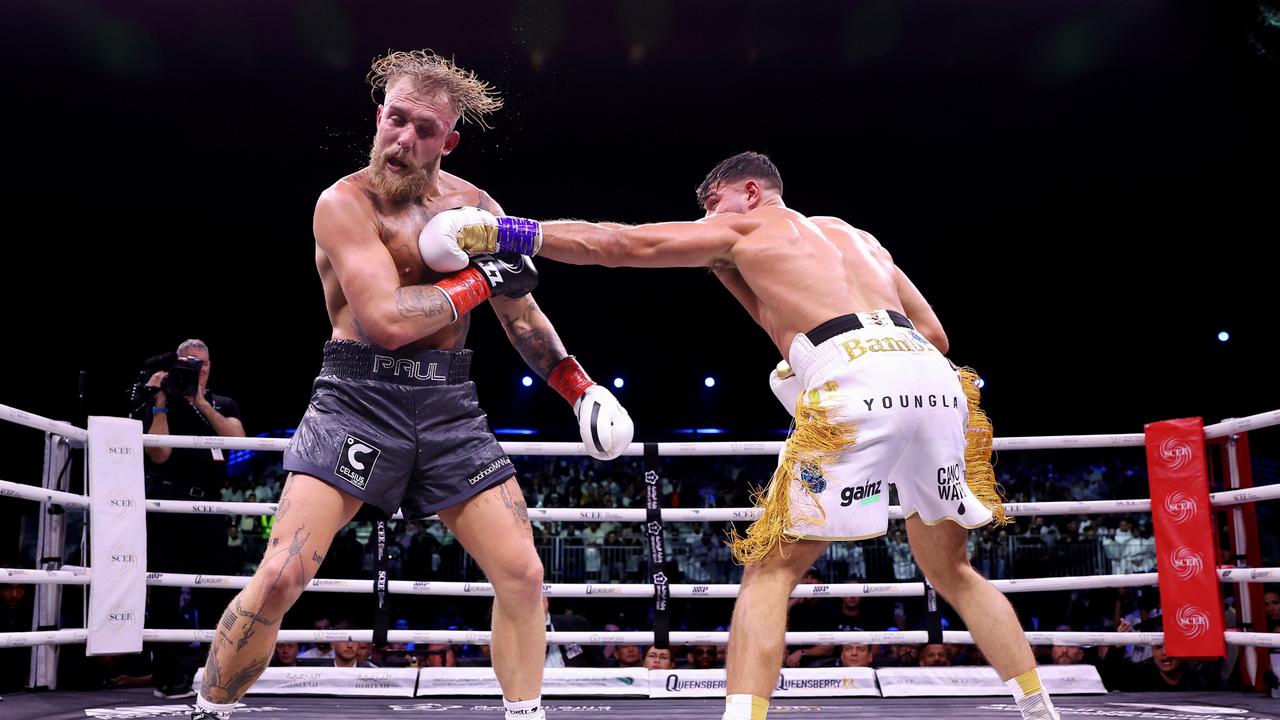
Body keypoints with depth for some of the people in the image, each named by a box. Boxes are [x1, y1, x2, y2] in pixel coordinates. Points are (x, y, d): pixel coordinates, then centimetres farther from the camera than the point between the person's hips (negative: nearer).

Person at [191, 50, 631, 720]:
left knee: (523, 573, 2)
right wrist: (482, 280, -13)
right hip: (358, 397, -4)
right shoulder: (345, 202, -8)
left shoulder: (475, 205, 9)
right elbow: (388, 320, -21)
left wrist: (579, 384, 11)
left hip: (449, 408, 5)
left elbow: (522, 316, 20)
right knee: (280, 577, -12)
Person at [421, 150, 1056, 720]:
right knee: (951, 569, 24)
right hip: (935, 381, 6)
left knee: (771, 569, 5)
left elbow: (614, 243, 13)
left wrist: (498, 231, 14)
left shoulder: (740, 229, 19)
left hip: (858, 384, -6)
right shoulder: (858, 236, 34)